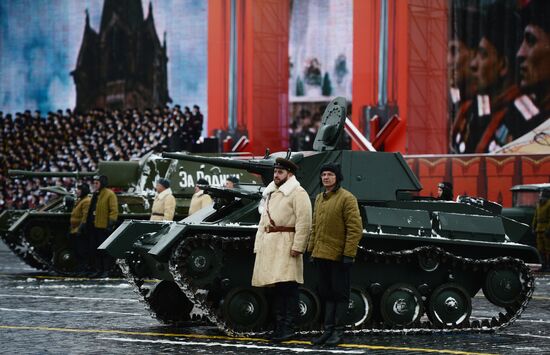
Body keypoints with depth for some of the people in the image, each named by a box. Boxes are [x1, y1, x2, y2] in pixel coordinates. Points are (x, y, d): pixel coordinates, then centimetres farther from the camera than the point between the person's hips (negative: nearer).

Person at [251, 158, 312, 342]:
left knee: (288, 287, -9)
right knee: (276, 287, 10)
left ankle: (288, 328, -8)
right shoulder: (270, 194, 22)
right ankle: (279, 326, 15)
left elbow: (304, 221, -14)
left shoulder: (298, 193, -5)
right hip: (269, 245, 8)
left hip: (287, 245, -8)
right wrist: (258, 246, 19)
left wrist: (298, 247, -20)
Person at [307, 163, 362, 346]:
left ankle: (338, 331, 6)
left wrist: (348, 254, -18)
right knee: (326, 294, 11)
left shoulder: (346, 198, -10)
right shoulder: (319, 198, 14)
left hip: (339, 256, -7)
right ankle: (328, 330, 17)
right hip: (321, 255, 7)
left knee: (339, 294, 0)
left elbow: (355, 229, -14)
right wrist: (312, 250, 16)